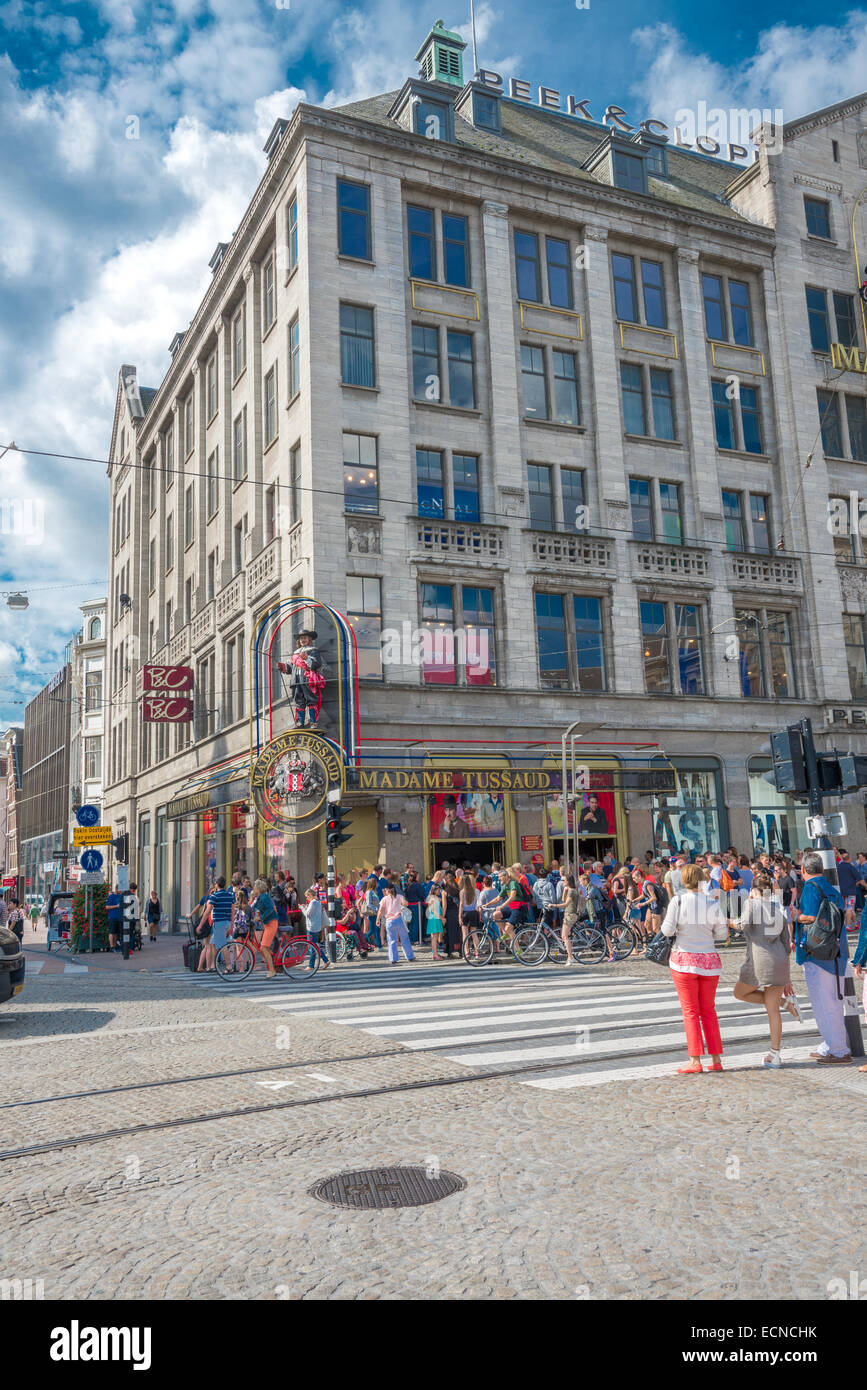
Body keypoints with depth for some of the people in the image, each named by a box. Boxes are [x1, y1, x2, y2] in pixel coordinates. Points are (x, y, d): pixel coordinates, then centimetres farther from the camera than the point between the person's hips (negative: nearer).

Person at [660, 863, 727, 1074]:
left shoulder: (677, 901, -9)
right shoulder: (712, 902, 0)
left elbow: (668, 930, -12)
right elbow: (722, 932, 3)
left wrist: (665, 922, 9)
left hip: (684, 960, -3)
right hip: (709, 960, 3)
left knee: (690, 1011, 1)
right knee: (709, 1010, 13)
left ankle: (695, 1061, -2)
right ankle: (716, 1059, 14)